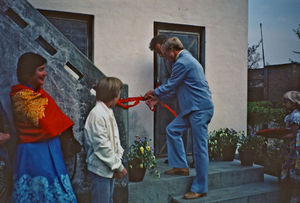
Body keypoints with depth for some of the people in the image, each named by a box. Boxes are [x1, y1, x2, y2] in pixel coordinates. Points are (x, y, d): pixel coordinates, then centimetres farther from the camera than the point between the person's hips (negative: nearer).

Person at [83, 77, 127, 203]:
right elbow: (102, 146, -23)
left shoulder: (108, 112, 8)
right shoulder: (97, 114, -22)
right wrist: (118, 166, -15)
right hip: (101, 169, -9)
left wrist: (118, 162, 1)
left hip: (109, 167, 9)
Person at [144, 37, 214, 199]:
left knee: (200, 148, -5)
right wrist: (157, 99, 23)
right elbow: (175, 88, 24)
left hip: (200, 109, -11)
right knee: (172, 130, 14)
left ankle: (200, 189, 3)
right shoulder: (187, 60, 20)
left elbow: (170, 86, -7)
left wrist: (154, 92, 11)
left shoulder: (182, 63, -14)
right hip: (192, 108, 11)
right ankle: (180, 166, 21)